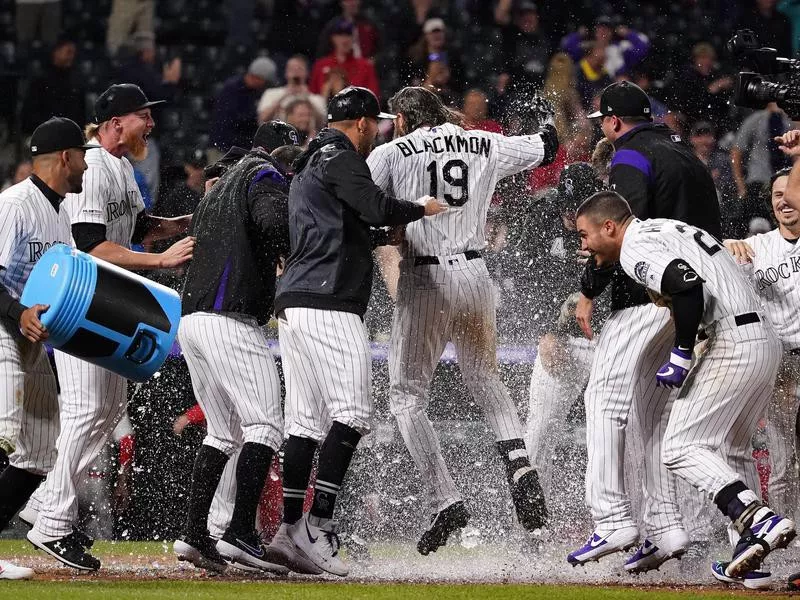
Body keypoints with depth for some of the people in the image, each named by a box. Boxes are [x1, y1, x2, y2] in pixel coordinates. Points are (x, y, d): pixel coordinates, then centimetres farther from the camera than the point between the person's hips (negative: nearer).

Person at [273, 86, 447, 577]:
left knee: (306, 420, 7)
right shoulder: (340, 158, -5)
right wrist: (421, 209, -1)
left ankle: (290, 525, 3)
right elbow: (377, 208, -17)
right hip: (329, 305, -10)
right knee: (352, 410, -12)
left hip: (294, 305, 10)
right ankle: (320, 520, -18)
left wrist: (384, 237, 32)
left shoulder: (308, 167, 27)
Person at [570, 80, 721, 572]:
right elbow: (712, 227, 23)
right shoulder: (686, 153, 21)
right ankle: (666, 527, 8)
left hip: (647, 296, -9)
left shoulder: (631, 158, -7)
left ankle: (613, 519, -21)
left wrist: (589, 292, -13)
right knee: (655, 408, 13)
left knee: (605, 398, -11)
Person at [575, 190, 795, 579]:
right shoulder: (665, 228, 23)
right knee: (731, 448, 20)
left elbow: (688, 284, -23)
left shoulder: (636, 247, -7)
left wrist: (681, 354, -16)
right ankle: (751, 549, 17)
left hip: (732, 343, -10)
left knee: (681, 448, -8)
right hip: (766, 341, 10)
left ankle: (759, 520, -23)